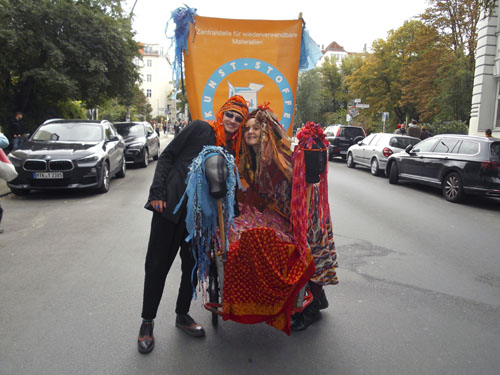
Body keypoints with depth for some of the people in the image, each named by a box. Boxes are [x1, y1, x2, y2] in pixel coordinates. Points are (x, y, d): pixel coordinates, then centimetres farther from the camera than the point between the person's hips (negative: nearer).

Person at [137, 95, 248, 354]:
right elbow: (167, 156, -3)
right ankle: (147, 322, 22)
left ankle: (182, 315, 33)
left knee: (193, 266, 12)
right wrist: (157, 191, -10)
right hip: (170, 205, -4)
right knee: (157, 264, 4)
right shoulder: (200, 129, -1)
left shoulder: (234, 150, 10)